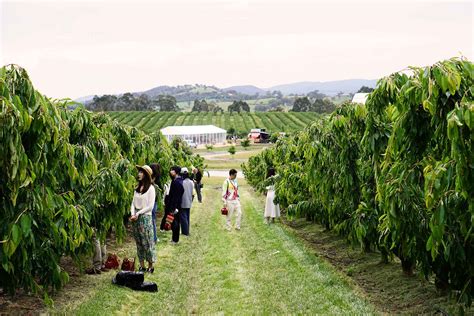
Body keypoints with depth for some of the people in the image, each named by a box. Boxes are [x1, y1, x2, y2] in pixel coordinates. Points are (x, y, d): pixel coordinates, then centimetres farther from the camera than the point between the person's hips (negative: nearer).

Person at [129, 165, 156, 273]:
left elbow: (150, 206, -11)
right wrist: (132, 214, -6)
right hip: (135, 218, 6)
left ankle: (150, 266, 8)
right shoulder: (137, 187, 11)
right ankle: (142, 266, 15)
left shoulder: (150, 188, -7)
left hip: (145, 217, -6)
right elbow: (133, 202, 10)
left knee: (147, 243, -2)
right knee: (139, 243, 8)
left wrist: (138, 214, -13)